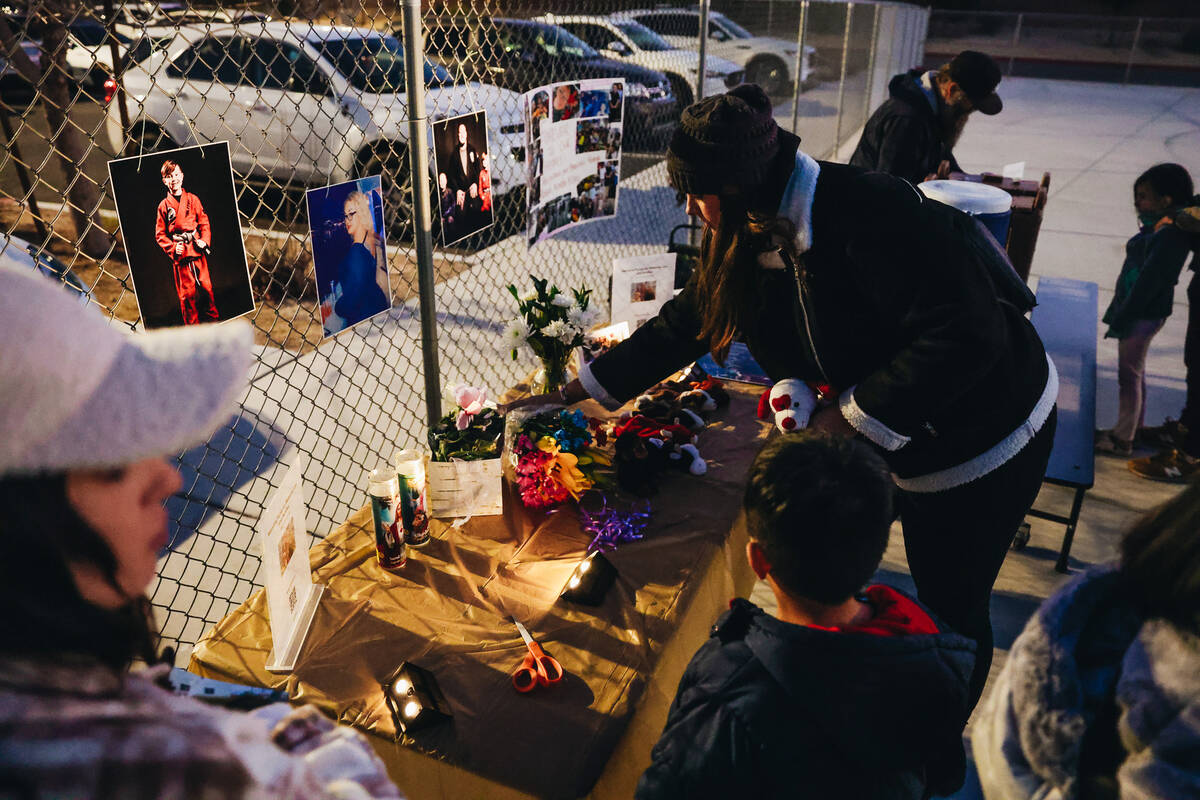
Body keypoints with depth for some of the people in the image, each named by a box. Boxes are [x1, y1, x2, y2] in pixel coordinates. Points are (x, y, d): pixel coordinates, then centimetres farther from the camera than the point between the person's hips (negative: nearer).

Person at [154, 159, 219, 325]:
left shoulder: (192, 199, 6)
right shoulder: (164, 206, 2)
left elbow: (204, 222, 7)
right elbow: (160, 234, 3)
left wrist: (204, 240, -8)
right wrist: (173, 248, -12)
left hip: (198, 251, 1)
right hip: (180, 255, -1)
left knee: (206, 286, 7)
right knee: (186, 293, 2)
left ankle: (214, 319, 22)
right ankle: (192, 328, 12)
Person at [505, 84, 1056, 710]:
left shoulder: (870, 213, -31)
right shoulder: (744, 244, -6)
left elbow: (966, 337, -32)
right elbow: (680, 326, 4)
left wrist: (848, 416, -26)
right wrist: (569, 394, 7)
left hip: (983, 442, -7)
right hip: (892, 440, 7)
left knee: (951, 610, 7)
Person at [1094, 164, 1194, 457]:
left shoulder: (1169, 237, -24)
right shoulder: (1157, 228, 7)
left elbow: (1147, 283, -24)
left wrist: (1120, 321, -20)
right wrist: (1118, 313, 18)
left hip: (1143, 316, -10)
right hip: (1138, 312, 10)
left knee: (1130, 375, 0)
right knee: (1135, 372, 20)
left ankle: (1123, 439, 11)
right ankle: (1135, 425, 35)